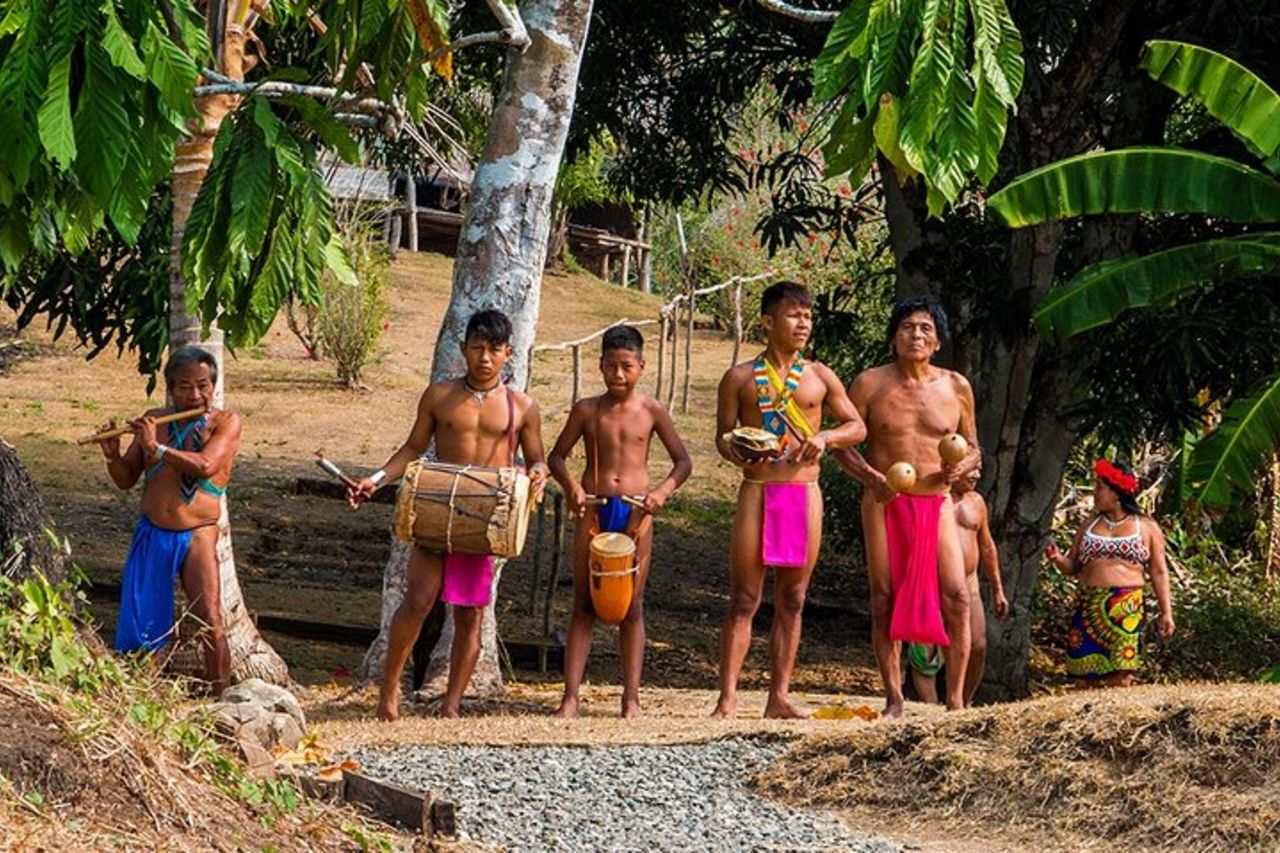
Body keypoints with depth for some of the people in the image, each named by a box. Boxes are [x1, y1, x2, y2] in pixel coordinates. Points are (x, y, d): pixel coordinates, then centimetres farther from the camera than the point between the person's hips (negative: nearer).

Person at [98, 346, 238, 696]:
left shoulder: (226, 422, -2)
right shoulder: (153, 421, 9)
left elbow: (206, 465, -19)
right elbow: (126, 479, 12)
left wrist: (156, 448, -17)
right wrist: (113, 456, -8)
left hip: (197, 536, -3)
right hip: (151, 535, 3)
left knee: (211, 625, -12)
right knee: (140, 625, 2)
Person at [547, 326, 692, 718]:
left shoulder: (651, 411, 1)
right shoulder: (587, 410, 3)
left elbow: (683, 461, 6)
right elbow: (557, 456, 9)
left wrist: (663, 490, -13)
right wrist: (571, 485, -12)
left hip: (636, 512, 0)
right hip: (593, 509, 0)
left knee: (631, 606, 3)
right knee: (584, 605, 1)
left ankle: (631, 699, 7)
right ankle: (570, 697, -2)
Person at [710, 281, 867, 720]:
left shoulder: (819, 377, 10)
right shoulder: (741, 378, 4)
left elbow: (857, 427, 12)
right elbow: (723, 434, 5)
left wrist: (825, 436, -7)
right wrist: (735, 451, -17)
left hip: (804, 492, 3)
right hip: (757, 490, -3)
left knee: (791, 600, 5)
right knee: (744, 598, -5)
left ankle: (779, 696, 10)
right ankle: (728, 697, -5)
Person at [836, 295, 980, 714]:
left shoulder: (956, 388, 6)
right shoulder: (870, 384, 0)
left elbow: (972, 447, 15)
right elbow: (843, 444, 2)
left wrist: (961, 467, -9)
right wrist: (870, 477, -16)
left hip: (937, 503, 1)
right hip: (885, 503, -1)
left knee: (956, 596, -9)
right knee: (885, 597, -2)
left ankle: (955, 699, -3)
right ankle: (893, 698, 5)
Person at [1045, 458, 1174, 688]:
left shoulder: (1146, 527, 6)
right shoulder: (1089, 525, 16)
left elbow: (1159, 573, 5)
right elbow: (1073, 566, 17)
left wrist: (1166, 613, -1)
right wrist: (1058, 559, -6)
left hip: (1126, 609, -4)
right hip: (1089, 607, 4)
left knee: (1120, 681, -8)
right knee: (1084, 678, -1)